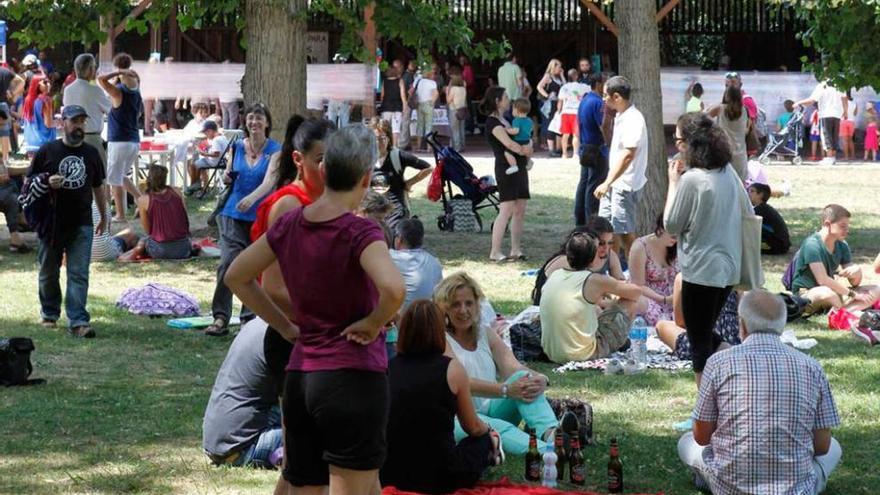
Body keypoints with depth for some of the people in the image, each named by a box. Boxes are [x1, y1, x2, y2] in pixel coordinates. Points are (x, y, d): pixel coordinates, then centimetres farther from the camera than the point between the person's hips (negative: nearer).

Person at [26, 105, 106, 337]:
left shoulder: (91, 153, 8)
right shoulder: (47, 151, 0)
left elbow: (98, 187, 18)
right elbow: (29, 181, 4)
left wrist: (103, 217, 23)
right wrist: (47, 182, -16)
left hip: (82, 224, 1)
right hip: (52, 222, -1)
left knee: (79, 274, -8)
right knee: (49, 272, 12)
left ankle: (77, 322, -12)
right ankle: (49, 314, 30)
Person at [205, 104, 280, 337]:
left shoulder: (274, 150, -4)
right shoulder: (237, 147, 7)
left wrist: (251, 198, -35)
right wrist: (227, 176, -8)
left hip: (261, 216, -2)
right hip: (234, 214, 2)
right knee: (227, 263, -9)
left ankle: (250, 317, 15)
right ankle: (220, 318, -8)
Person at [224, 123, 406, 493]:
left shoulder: (289, 225, 6)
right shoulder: (360, 233, -13)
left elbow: (236, 276, 17)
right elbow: (393, 289, -31)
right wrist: (374, 323, -12)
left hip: (299, 377, 7)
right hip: (353, 377, -7)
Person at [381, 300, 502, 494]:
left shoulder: (388, 368, 1)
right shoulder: (451, 369, -7)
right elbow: (473, 427, 5)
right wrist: (489, 432, 30)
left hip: (389, 477, 3)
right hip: (439, 479, -3)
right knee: (483, 440, 28)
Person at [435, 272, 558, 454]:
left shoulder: (486, 332, 13)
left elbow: (513, 368, -2)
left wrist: (540, 380, -26)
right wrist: (507, 390, -34)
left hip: (491, 409, 6)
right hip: (457, 418, -6)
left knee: (523, 378, -21)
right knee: (496, 427, -38)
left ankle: (550, 433, -47)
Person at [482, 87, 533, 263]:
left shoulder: (505, 120, 18)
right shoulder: (493, 122, -10)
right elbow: (509, 144, -22)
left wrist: (527, 149, 3)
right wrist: (524, 150, -6)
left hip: (519, 167, 9)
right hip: (506, 167, -9)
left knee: (520, 210, 7)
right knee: (506, 210, -12)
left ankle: (515, 250, 13)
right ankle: (495, 252, -10)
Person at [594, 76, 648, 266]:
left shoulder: (633, 120, -20)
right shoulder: (620, 117, 11)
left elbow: (628, 155, -27)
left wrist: (608, 183, -28)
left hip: (625, 184, -10)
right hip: (614, 182, 10)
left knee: (625, 231, -3)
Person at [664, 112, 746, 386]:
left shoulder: (691, 180, -19)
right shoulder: (728, 173, 5)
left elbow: (671, 224, -10)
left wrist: (673, 182, -3)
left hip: (701, 270, -8)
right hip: (729, 268, 8)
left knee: (700, 342, 1)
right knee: (707, 335, 23)